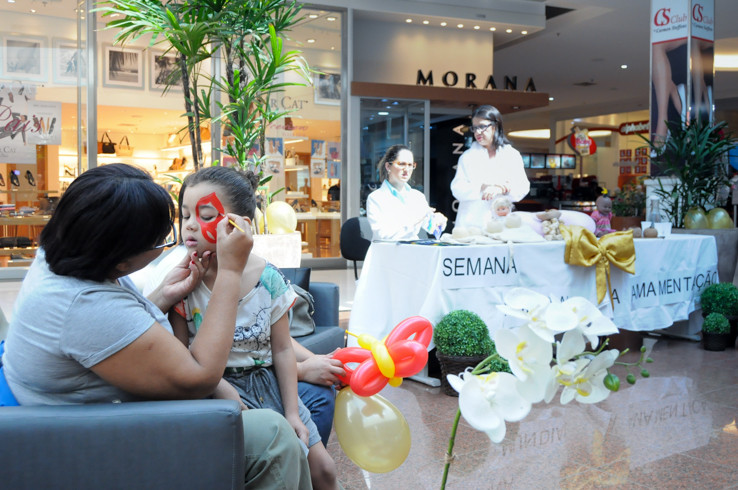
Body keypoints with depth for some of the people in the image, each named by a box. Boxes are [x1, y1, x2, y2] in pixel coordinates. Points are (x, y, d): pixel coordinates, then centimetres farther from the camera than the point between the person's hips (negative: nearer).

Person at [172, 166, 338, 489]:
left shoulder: (268, 279, -7)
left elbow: (282, 350, -1)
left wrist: (292, 413, -3)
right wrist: (219, 387, -21)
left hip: (268, 383, 2)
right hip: (215, 389, -2)